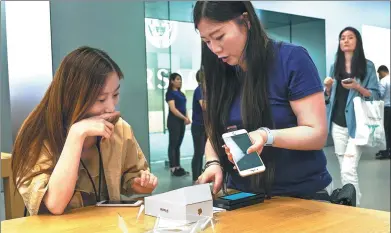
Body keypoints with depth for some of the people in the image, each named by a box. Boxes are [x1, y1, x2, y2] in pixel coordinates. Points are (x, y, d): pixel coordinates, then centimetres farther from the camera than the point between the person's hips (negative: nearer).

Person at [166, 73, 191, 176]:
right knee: (173, 144, -2)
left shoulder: (181, 93, 16)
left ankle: (178, 167, 16)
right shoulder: (170, 93, -8)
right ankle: (173, 168, 2)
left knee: (178, 144, 11)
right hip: (174, 121, -8)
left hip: (181, 121, 8)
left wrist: (187, 117, -2)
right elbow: (173, 109, -16)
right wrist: (185, 118, -18)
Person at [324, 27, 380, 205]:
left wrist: (358, 87, -20)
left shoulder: (367, 66, 0)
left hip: (357, 124, -5)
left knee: (348, 170, -14)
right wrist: (328, 87, -4)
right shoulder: (335, 66, 13)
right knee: (344, 169, 9)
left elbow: (375, 95, -3)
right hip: (338, 124, 5)